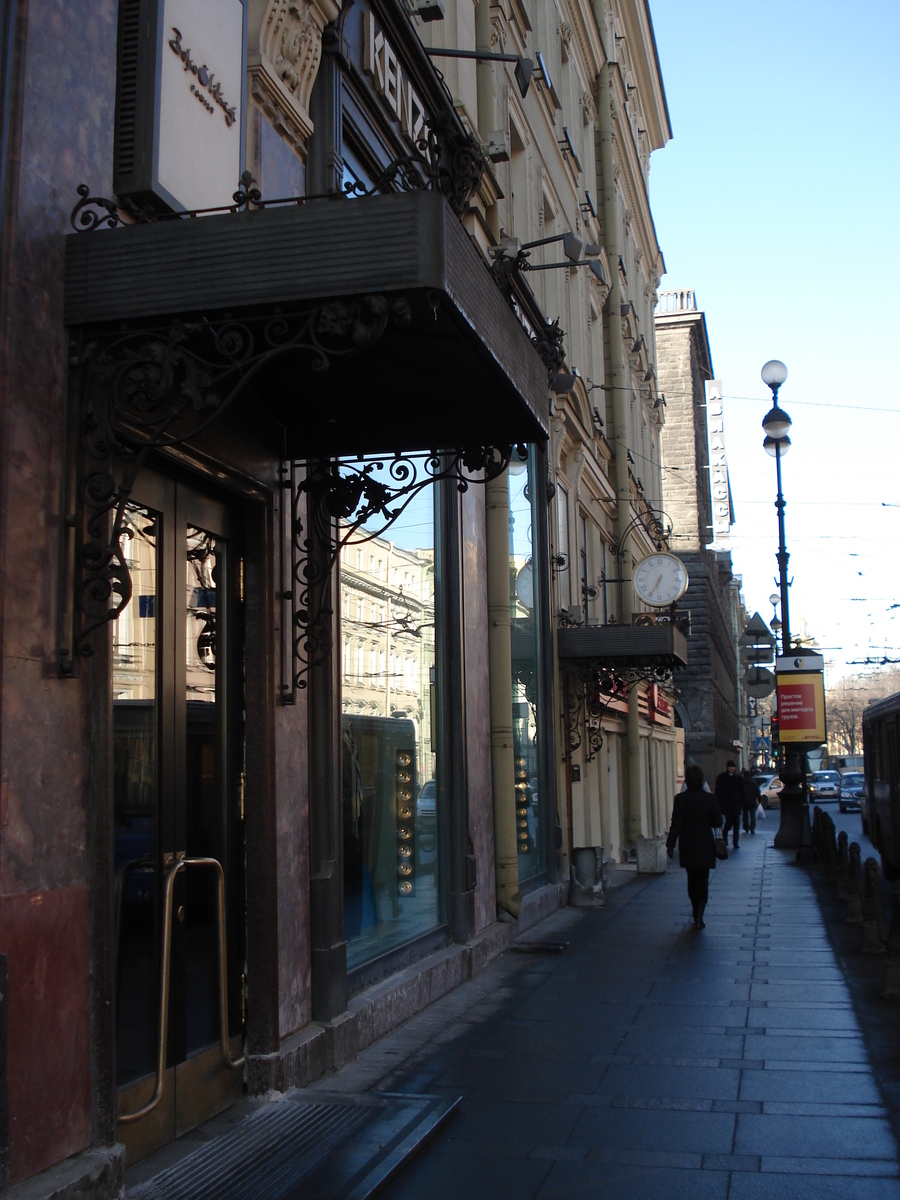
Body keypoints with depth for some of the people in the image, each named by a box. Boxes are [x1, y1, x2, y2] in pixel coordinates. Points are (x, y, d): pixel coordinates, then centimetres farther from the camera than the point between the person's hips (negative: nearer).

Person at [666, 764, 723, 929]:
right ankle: (699, 917, -5)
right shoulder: (710, 798, -9)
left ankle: (697, 915, 25)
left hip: (687, 847, 1)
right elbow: (718, 822, -4)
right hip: (705, 846, -1)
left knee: (692, 880, 16)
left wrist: (670, 845, -5)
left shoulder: (680, 799, -9)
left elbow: (676, 824, -10)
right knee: (703, 881, 4)